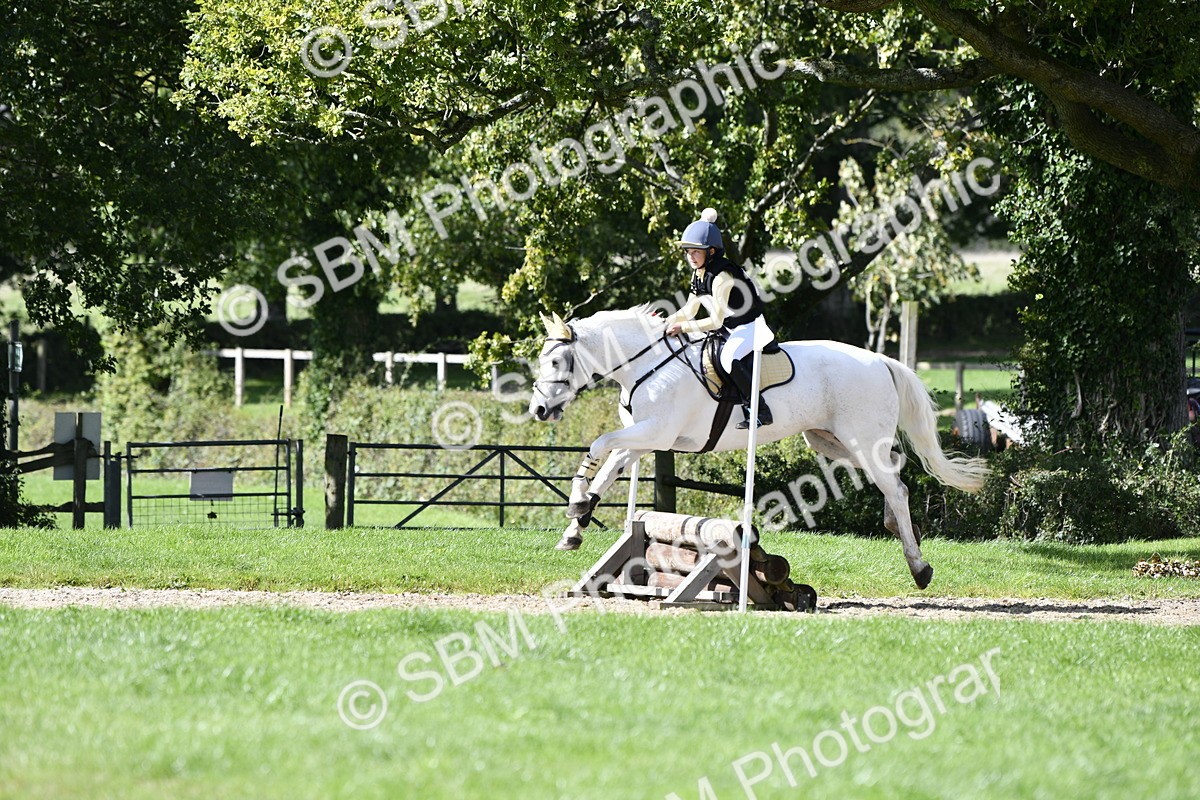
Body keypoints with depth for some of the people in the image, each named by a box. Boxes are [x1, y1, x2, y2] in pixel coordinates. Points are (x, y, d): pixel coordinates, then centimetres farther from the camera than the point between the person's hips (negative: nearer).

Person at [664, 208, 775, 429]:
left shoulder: (722, 276, -26)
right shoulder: (698, 274, 2)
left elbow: (716, 321, -26)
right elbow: (689, 311, 12)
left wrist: (683, 327, -23)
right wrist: (664, 322, -2)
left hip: (749, 327, -10)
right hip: (729, 330, 10)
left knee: (728, 358, -33)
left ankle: (759, 410, -26)